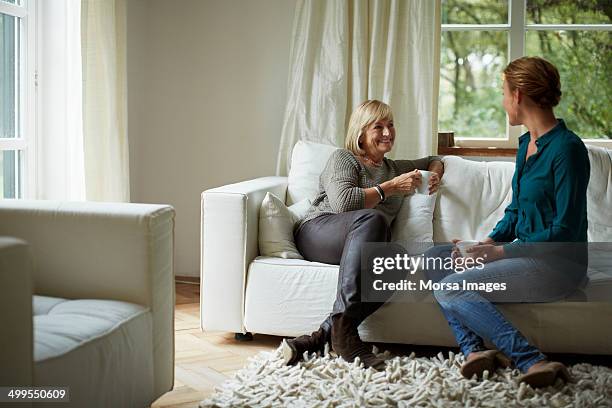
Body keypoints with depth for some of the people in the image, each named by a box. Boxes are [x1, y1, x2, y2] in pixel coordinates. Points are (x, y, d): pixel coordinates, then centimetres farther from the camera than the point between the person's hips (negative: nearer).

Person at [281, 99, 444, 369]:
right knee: (372, 219, -39)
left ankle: (320, 337, -39)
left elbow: (433, 161, 47)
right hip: (318, 231, -4)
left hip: (369, 245, 5)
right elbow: (342, 202, -9)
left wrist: (434, 175, 23)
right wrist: (391, 187, -4)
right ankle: (343, 329, -44)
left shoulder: (394, 168, 30)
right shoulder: (343, 158, 10)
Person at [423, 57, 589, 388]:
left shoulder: (567, 148, -17)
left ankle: (533, 361, -23)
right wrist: (489, 242, 0)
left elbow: (566, 232, -20)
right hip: (525, 253, 10)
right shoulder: (527, 144, 11)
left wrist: (501, 252, -20)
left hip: (557, 265, -10)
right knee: (435, 258, 3)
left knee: (451, 289, -22)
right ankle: (474, 349, -13)